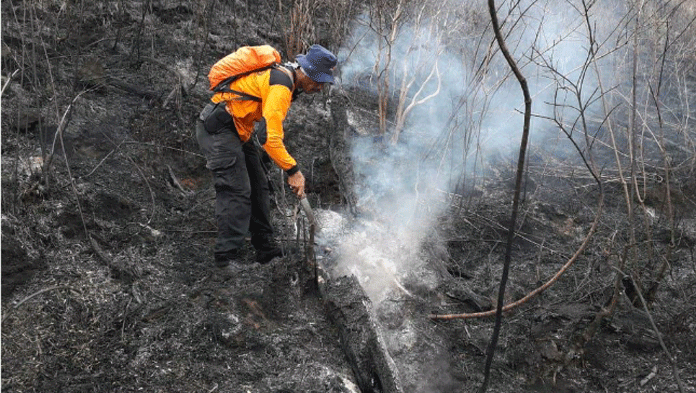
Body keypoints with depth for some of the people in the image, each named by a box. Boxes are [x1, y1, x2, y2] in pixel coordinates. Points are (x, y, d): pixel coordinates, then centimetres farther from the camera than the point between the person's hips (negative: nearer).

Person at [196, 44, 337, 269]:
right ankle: (226, 259, -14)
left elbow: (272, 128, 19)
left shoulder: (284, 75, 10)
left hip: (238, 130, 11)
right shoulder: (280, 86, -23)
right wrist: (293, 170, -26)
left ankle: (267, 252, 18)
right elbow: (269, 137, -30)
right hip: (217, 129, -11)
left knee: (258, 188, 11)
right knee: (236, 191, -16)